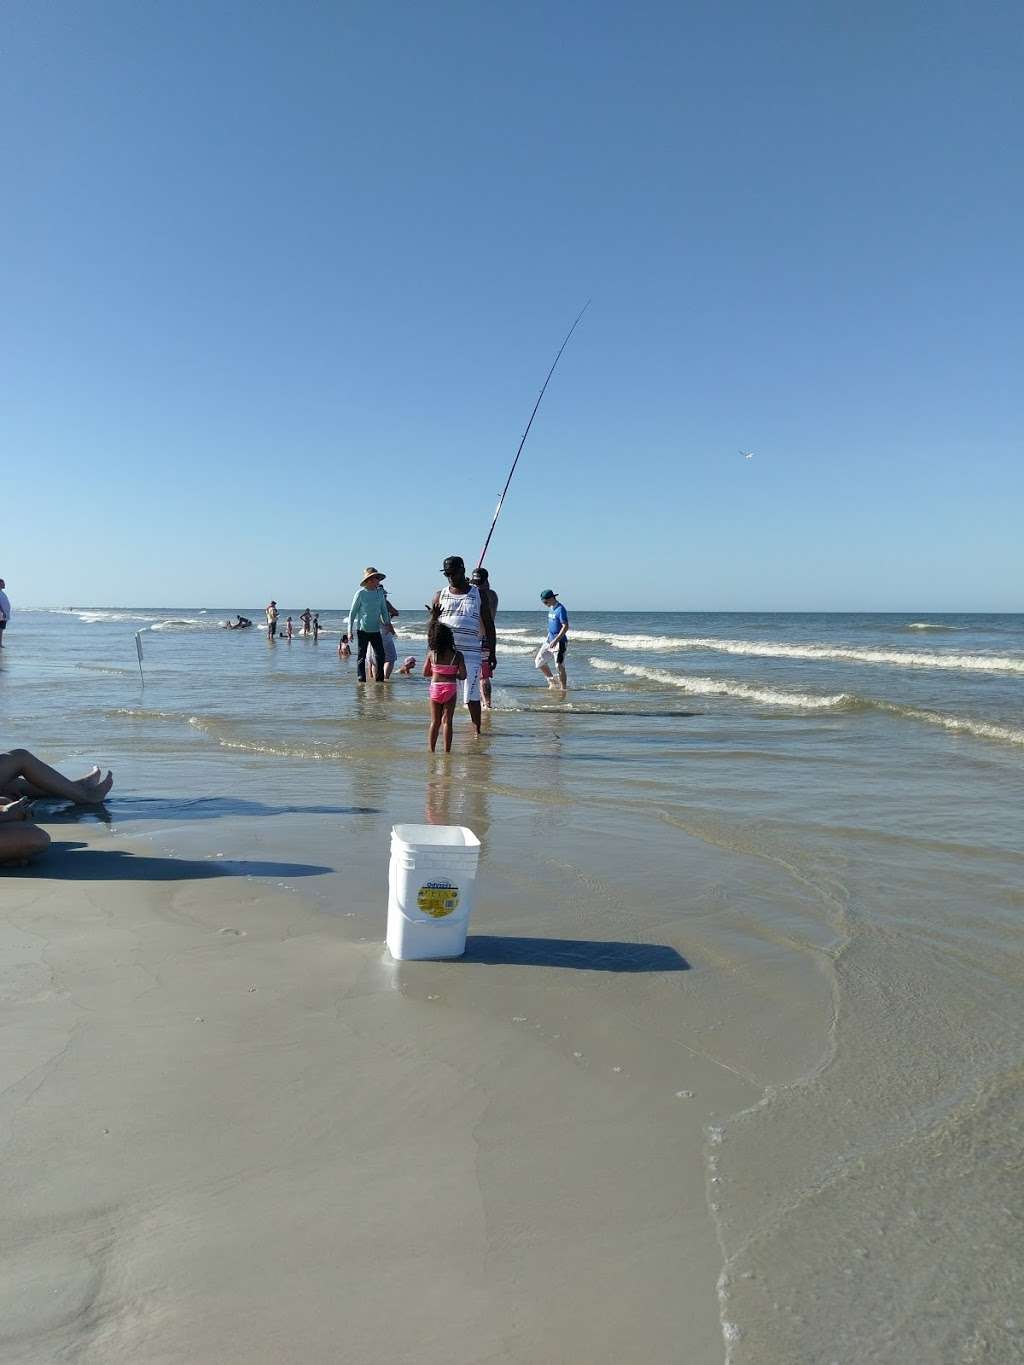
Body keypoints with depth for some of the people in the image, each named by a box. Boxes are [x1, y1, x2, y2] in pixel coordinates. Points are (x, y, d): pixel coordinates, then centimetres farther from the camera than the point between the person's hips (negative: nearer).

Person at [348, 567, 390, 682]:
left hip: (376, 630, 4)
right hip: (362, 629, -4)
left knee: (380, 654, 1)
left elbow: (384, 610, 18)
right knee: (361, 656, 0)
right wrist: (350, 630, -5)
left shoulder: (380, 592, 7)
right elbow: (352, 612, -3)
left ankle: (380, 678, 10)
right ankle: (361, 679, 5)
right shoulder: (361, 593, -6)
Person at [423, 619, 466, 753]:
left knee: (435, 722, 12)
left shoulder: (431, 654, -5)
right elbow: (462, 675, -9)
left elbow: (425, 673, 3)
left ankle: (432, 750, 15)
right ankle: (446, 750, 6)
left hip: (435, 688, 1)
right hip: (450, 688, -1)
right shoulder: (457, 655, -8)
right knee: (447, 721, 5)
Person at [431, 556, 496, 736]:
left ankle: (477, 730, 6)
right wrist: (434, 615, -11)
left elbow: (489, 625, 8)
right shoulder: (440, 596, 11)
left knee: (472, 697, -4)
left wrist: (492, 653, 3)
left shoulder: (479, 595, 8)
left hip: (470, 654, -2)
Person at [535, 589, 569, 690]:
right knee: (539, 661, 11)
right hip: (549, 640, 9)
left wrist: (556, 640, -25)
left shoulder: (560, 609, -17)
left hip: (559, 642, -9)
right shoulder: (551, 608, 11)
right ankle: (552, 681, 24)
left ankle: (563, 688, 5)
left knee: (560, 666, -4)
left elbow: (566, 627, -21)